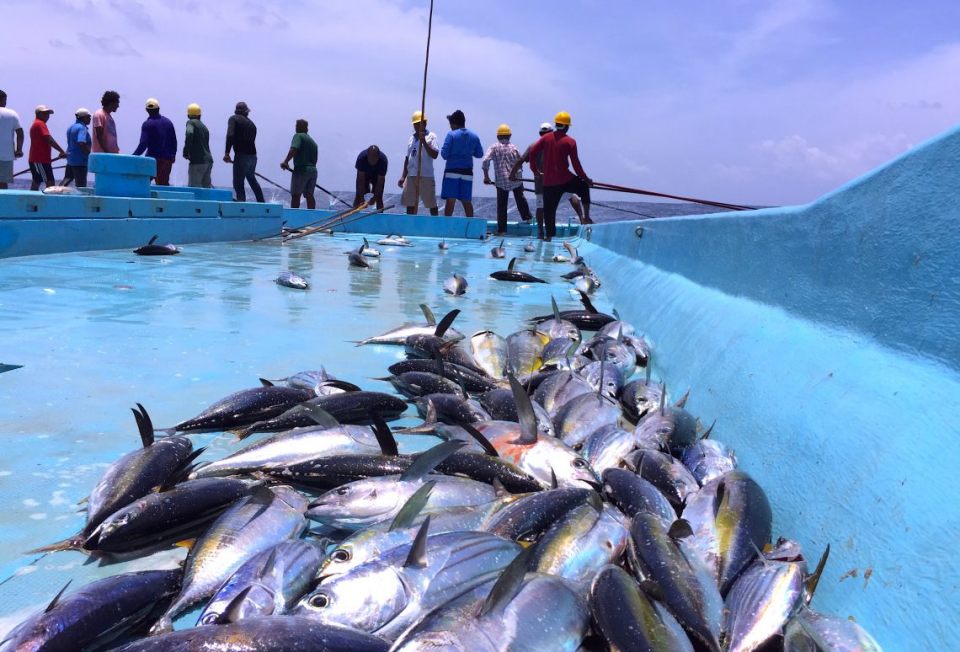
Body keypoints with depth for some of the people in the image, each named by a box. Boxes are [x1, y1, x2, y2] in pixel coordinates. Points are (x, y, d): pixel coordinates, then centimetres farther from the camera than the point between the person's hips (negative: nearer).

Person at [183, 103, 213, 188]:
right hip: (209, 160, 8)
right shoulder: (204, 127, 19)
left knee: (193, 187, -7)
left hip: (198, 161, -8)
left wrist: (186, 151, -17)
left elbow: (189, 133, -23)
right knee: (207, 186, 17)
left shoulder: (191, 123, -3)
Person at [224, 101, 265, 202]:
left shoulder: (233, 119, -1)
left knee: (238, 183, -2)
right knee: (252, 179, 27)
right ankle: (261, 202, 36)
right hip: (253, 155, 6)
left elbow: (230, 135, -17)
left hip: (241, 155, -6)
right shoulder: (252, 123, 15)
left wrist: (227, 153, -19)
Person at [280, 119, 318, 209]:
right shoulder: (313, 141, 19)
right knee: (309, 195, 8)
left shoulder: (298, 136, -4)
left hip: (301, 170, -7)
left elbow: (293, 149, -21)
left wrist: (286, 161, -23)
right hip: (313, 170, 7)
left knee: (295, 195, -5)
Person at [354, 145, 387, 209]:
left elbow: (380, 182, -31)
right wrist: (361, 198, -36)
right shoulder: (361, 158, -36)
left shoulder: (383, 160, -37)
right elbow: (361, 179, -33)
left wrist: (374, 198, -33)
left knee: (379, 197, -9)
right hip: (364, 174, 0)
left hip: (377, 175, 0)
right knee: (358, 195, -7)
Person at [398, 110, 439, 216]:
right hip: (411, 175, 6)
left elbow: (434, 155, -12)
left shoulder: (431, 136, 0)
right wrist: (403, 176, 14)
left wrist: (424, 141, -18)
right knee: (409, 203, 6)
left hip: (426, 175, -6)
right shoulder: (411, 138, 17)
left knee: (431, 203, -1)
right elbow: (407, 158, 19)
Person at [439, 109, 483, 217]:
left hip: (452, 171, -4)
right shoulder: (474, 136, 7)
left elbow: (444, 154, -9)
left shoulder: (451, 135, -5)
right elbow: (479, 154, 11)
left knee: (450, 200, -6)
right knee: (466, 201, 10)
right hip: (467, 172, 4)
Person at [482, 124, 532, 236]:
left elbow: (485, 161, -14)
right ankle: (527, 217, 39)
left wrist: (486, 176, -6)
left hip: (501, 182, -2)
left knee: (501, 206, 3)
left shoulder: (494, 147, -1)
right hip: (516, 180, 2)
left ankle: (502, 229, 2)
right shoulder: (514, 148, 4)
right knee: (520, 199, 24)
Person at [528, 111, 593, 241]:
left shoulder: (546, 137, 3)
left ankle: (548, 236, 9)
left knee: (549, 209, 10)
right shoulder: (570, 141, -5)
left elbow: (532, 152, -2)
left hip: (548, 181, 2)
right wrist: (585, 178, 6)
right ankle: (586, 217, 19)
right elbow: (575, 163, -6)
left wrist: (534, 168, 12)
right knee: (584, 187, 24)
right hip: (565, 179, -2)